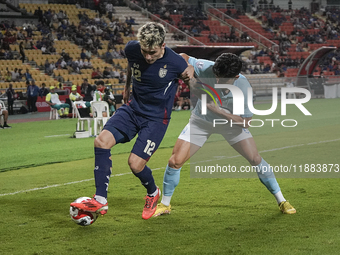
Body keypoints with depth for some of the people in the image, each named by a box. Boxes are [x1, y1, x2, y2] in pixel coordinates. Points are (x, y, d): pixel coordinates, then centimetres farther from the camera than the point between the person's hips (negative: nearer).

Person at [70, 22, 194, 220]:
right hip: (133, 108, 4)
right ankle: (100, 201, -14)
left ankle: (153, 194, 24)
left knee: (135, 164, -12)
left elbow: (189, 70, 5)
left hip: (156, 118, -4)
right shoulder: (132, 49, -11)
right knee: (102, 141, -19)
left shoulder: (174, 62, -22)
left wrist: (190, 74, -13)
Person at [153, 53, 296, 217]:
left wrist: (219, 111, -36)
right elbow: (184, 57, -15)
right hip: (201, 121, 1)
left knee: (255, 159, -10)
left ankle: (281, 201, 8)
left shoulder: (244, 88, -33)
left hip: (232, 121, -1)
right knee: (175, 161, -9)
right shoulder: (206, 69, -32)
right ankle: (164, 205, 12)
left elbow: (246, 122, -26)